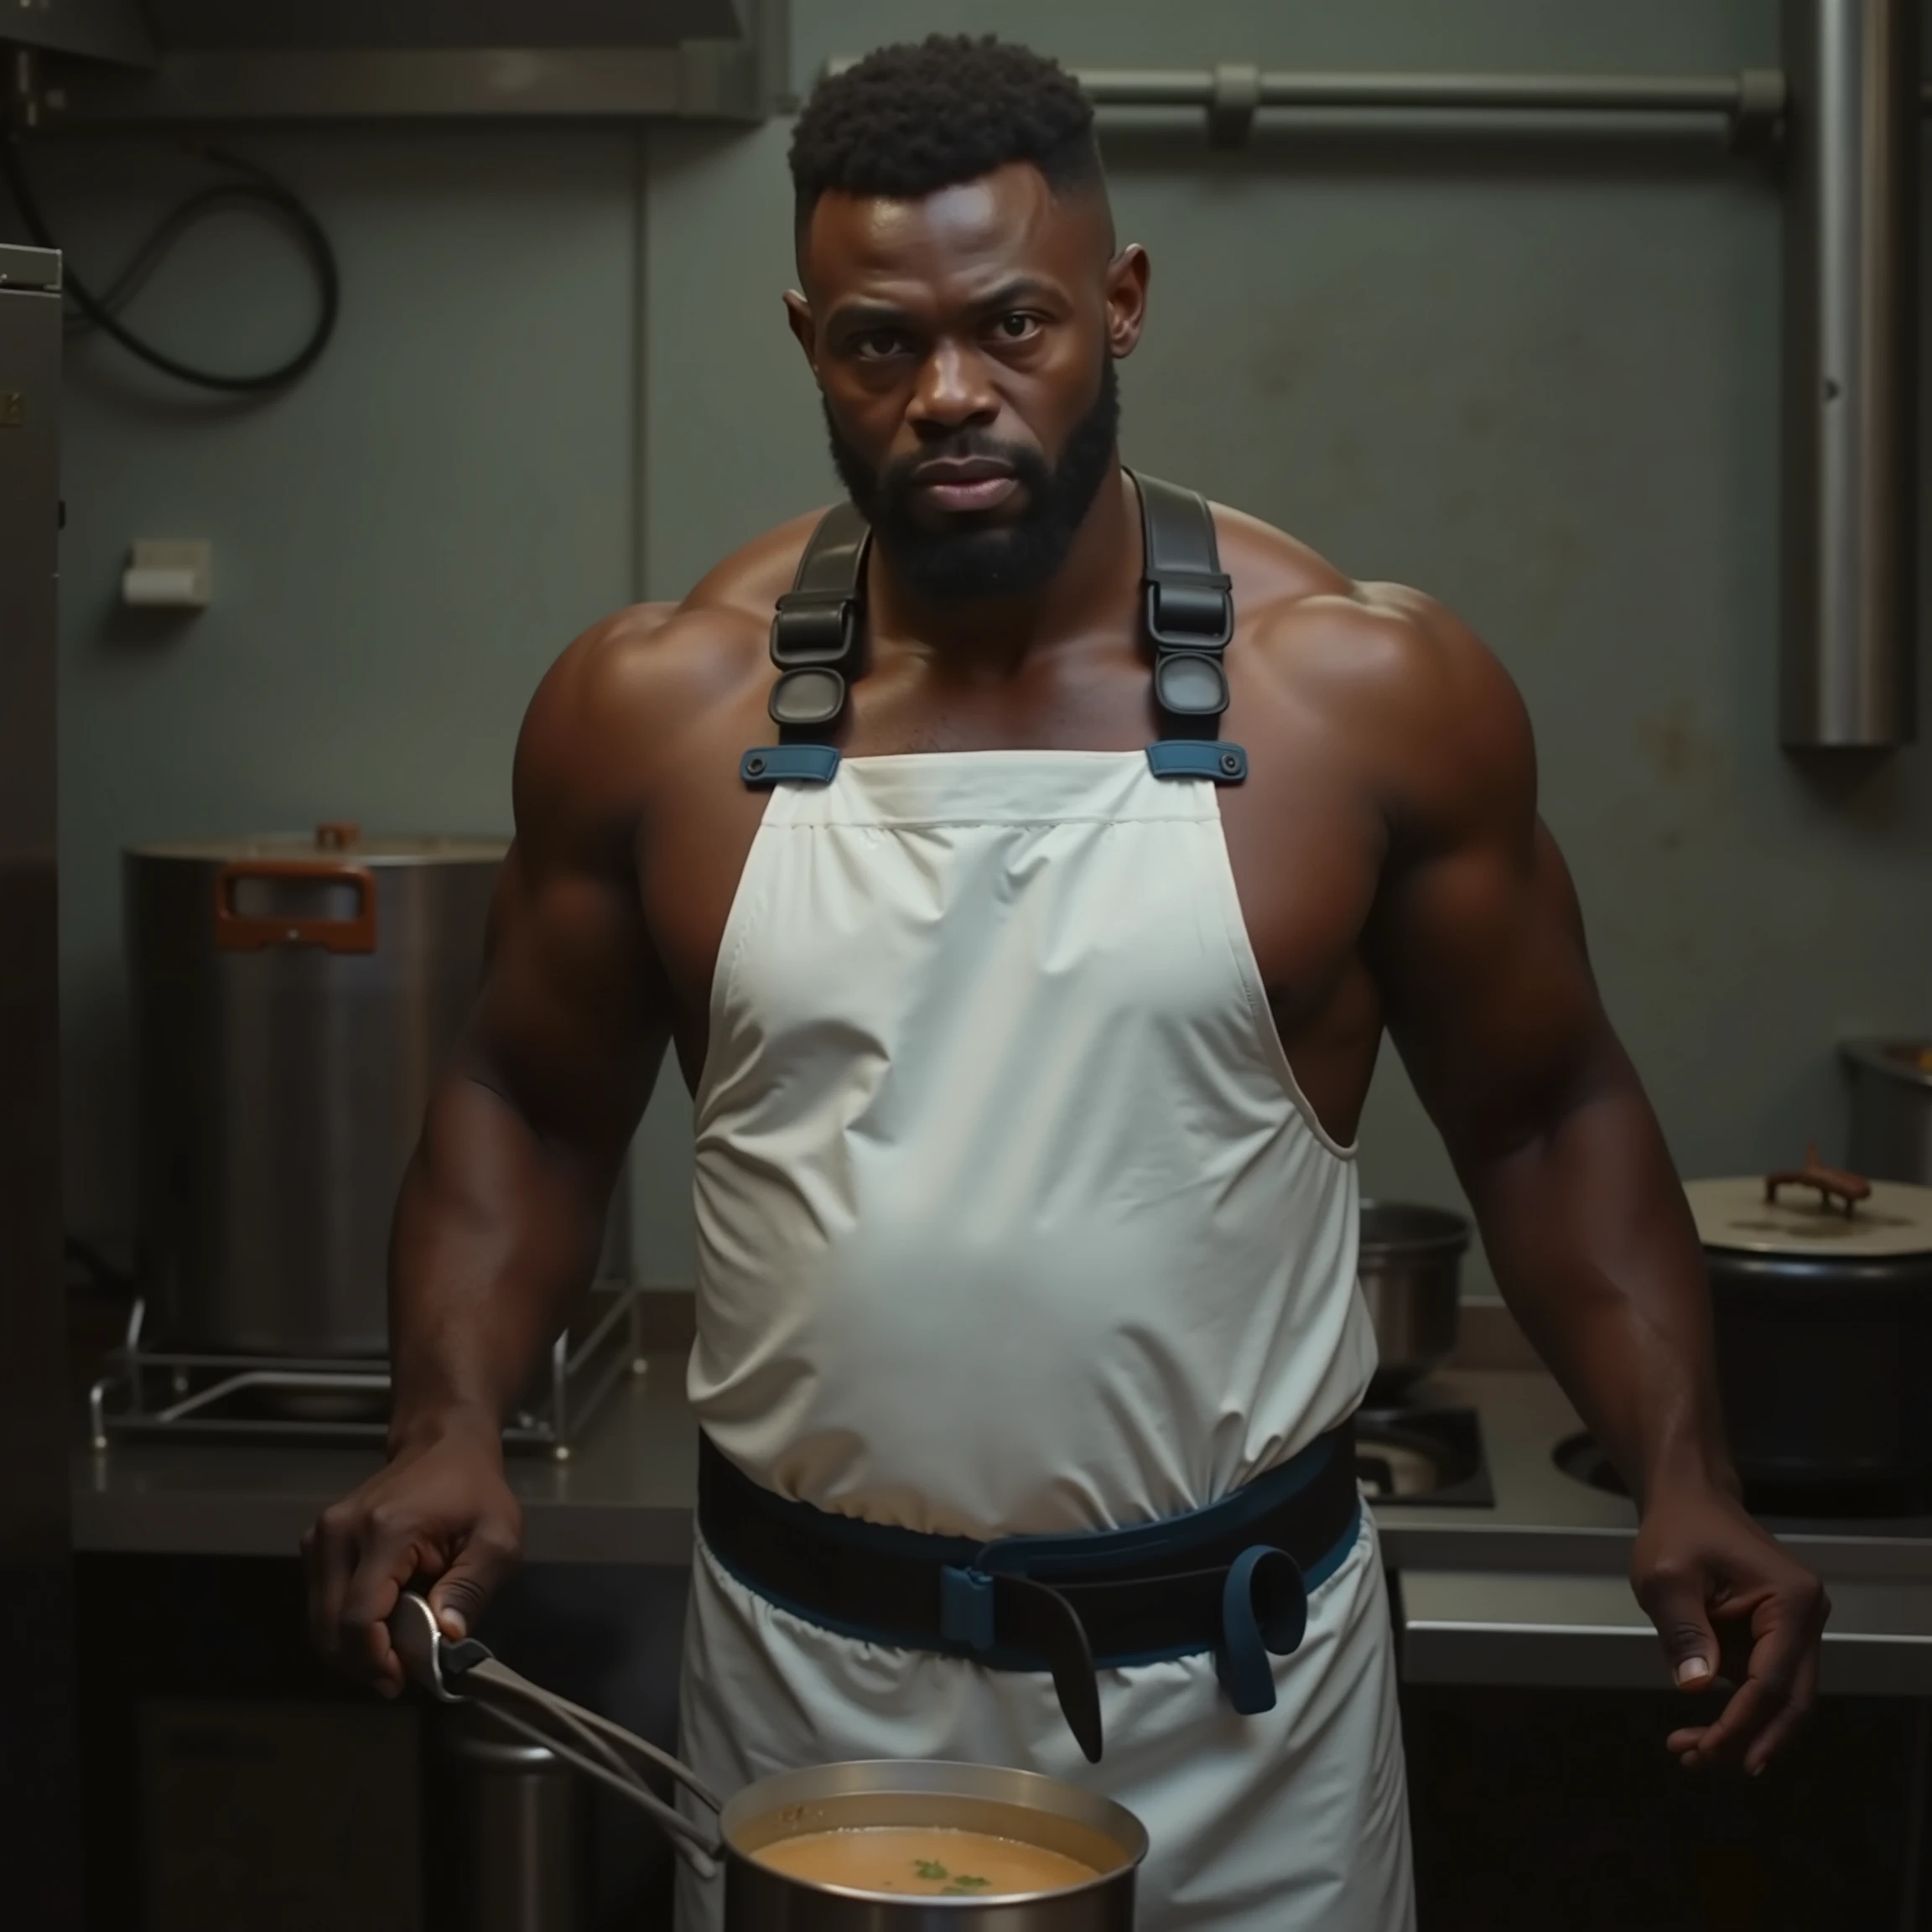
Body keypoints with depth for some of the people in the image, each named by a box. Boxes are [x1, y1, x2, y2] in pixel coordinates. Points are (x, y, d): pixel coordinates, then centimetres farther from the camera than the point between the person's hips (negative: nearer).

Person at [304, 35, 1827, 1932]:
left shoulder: (1368, 691, -7)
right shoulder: (653, 709, -4)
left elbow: (1545, 1117, 1)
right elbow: (527, 1111, 6)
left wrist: (1679, 1471, -12)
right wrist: (449, 1428, -10)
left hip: (1235, 1694, -1)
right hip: (808, 1676, 1)